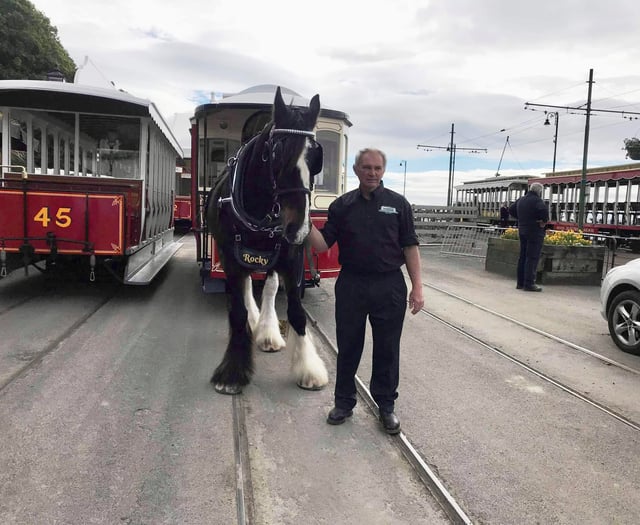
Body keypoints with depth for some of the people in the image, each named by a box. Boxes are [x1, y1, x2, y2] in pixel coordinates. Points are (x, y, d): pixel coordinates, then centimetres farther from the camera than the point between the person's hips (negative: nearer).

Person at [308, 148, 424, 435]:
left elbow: (410, 247, 1)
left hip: (389, 286, -1)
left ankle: (386, 405, 26)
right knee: (348, 347, 11)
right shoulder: (342, 205, 5)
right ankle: (344, 402, 28)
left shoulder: (398, 203, 2)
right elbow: (322, 244, 1)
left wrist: (417, 287, -6)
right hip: (351, 285, 1)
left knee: (387, 349, 9)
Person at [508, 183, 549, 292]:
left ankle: (520, 282, 17)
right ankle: (529, 284, -5)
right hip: (535, 232, -8)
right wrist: (545, 220, -15)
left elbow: (511, 209, 24)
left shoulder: (521, 199, 11)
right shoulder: (537, 200, -14)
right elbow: (543, 209, -33)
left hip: (522, 230, 8)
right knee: (532, 258, -5)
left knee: (523, 256, 12)